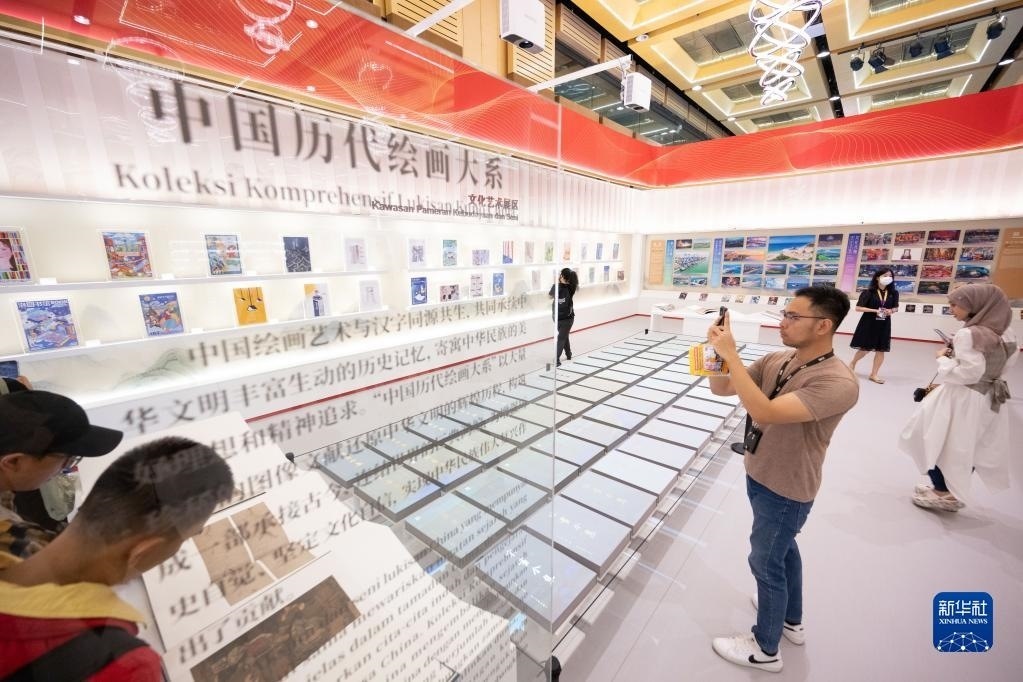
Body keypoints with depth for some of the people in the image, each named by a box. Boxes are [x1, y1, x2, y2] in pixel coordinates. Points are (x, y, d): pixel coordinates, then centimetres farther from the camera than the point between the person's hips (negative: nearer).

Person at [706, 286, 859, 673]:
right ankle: (791, 621, 53)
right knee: (783, 549, 27)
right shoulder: (776, 360, -5)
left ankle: (765, 649, 36)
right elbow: (722, 388, -3)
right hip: (760, 476, 8)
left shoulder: (838, 383, -29)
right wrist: (717, 356, -22)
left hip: (786, 490, -8)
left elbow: (764, 412, -40)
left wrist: (730, 354, -38)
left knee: (766, 563, 10)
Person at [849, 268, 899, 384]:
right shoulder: (868, 292, -10)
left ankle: (873, 374, 12)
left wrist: (891, 311, -8)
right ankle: (852, 363, 30)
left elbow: (896, 308, 14)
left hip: (884, 324, 4)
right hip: (868, 323, -4)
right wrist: (875, 310, -19)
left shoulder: (894, 293, 3)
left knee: (881, 349, 3)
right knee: (865, 348, 2)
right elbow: (858, 308, -11)